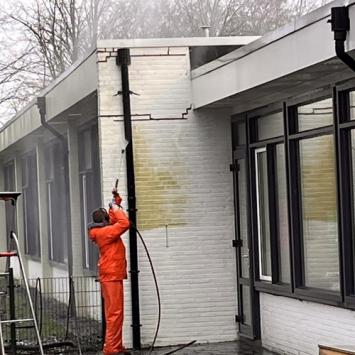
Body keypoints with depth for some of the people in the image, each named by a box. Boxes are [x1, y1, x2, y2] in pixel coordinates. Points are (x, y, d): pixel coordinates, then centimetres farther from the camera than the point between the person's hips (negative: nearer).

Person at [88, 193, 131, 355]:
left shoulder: (103, 231, 11)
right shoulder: (105, 232, -17)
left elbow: (115, 220, 27)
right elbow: (124, 223, -25)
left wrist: (116, 203, 16)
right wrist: (116, 208, -11)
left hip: (111, 276, 10)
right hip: (111, 276, -10)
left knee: (114, 313, 14)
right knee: (115, 313, -11)